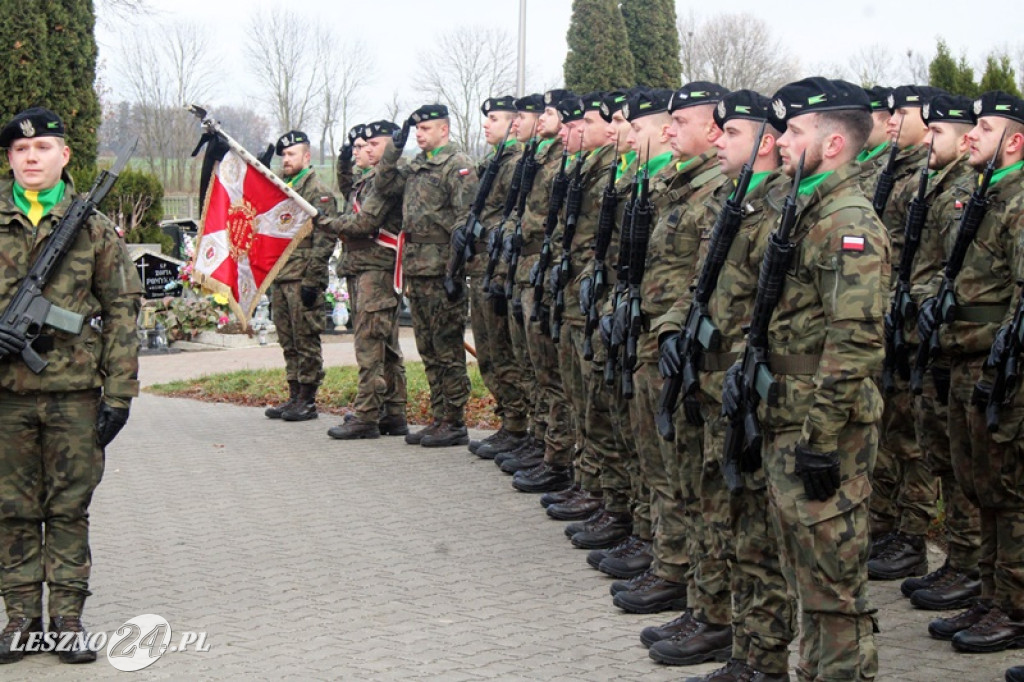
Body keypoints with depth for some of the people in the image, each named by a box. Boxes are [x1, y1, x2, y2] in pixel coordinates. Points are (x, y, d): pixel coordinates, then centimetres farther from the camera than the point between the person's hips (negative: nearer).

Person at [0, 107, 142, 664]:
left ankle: (67, 616, 14)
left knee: (70, 507, 5)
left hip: (75, 392, -1)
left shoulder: (94, 228, 3)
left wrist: (119, 393, -3)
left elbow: (122, 311, 3)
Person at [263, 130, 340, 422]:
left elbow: (325, 239, -13)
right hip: (280, 277, 8)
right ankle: (294, 396, 18)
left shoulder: (319, 192, -6)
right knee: (288, 342, 11)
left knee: (306, 340, -4)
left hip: (303, 279, -8)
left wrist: (312, 279, -18)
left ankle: (308, 401, 1)